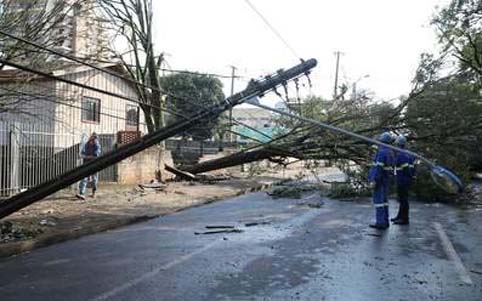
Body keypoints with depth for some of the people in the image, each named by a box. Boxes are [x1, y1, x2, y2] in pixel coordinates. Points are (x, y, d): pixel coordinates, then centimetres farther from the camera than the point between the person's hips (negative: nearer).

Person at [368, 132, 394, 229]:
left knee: (378, 200, -7)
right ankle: (385, 221, 13)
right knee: (383, 199, 11)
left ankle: (380, 222, -7)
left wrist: (373, 180, -24)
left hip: (379, 179, -9)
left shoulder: (381, 152, -18)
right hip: (386, 179, 9)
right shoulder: (390, 152, 12)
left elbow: (378, 167, -24)